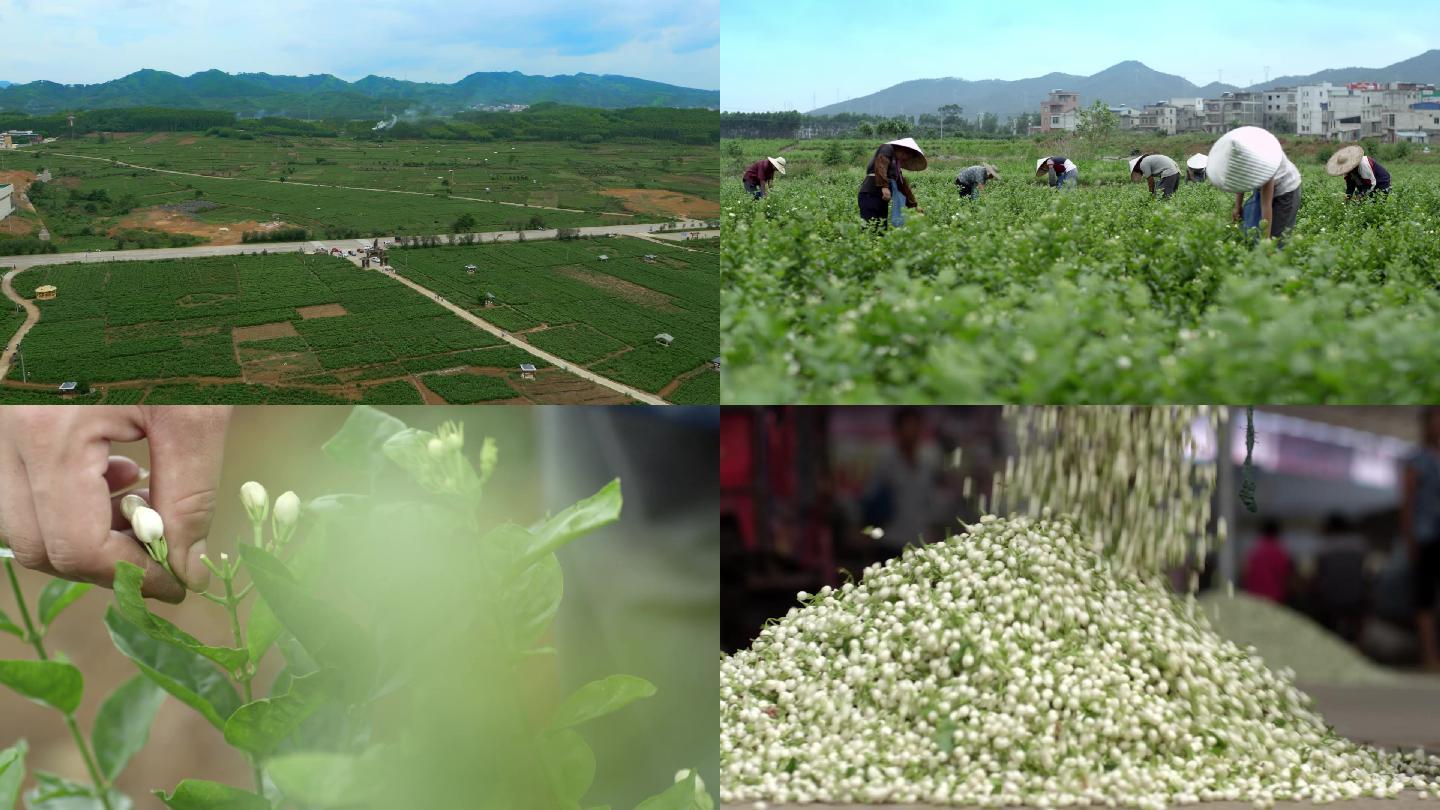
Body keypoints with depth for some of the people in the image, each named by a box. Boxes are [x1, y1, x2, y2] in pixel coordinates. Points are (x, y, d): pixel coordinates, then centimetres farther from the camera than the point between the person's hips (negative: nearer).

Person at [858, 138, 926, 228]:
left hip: (882, 198, 9)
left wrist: (915, 205, 33)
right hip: (871, 195, -9)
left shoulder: (896, 163, 26)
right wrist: (884, 186, -27)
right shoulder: (888, 148, 3)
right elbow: (880, 165, -16)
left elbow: (903, 186, 31)